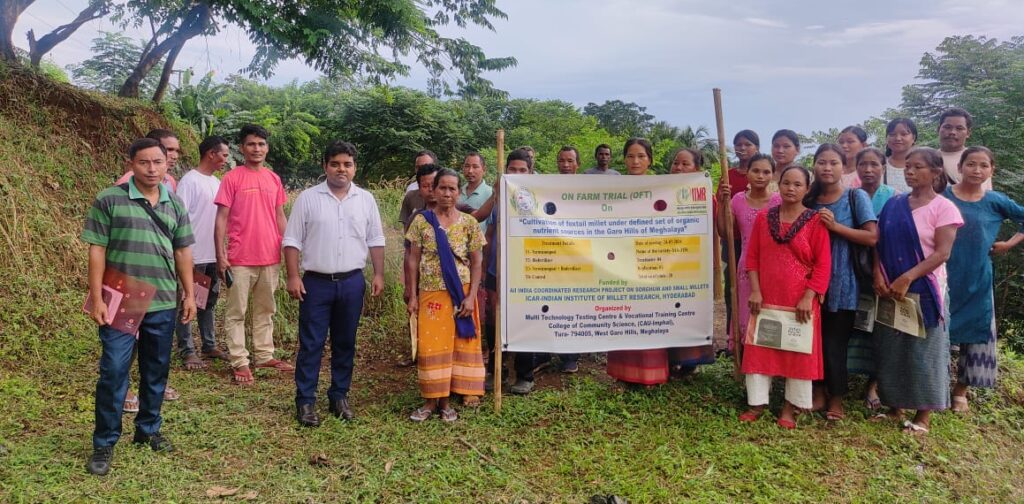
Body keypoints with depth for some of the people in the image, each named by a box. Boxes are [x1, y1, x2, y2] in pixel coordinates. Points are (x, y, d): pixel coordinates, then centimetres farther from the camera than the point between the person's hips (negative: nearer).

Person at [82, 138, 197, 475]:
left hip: (163, 305, 4)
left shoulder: (175, 205, 8)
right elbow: (97, 251, -6)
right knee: (113, 372, -2)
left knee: (156, 371, 13)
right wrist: (97, 299, -10)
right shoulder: (109, 200, -5)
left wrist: (189, 294, 9)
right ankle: (104, 444, 11)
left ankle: (148, 430, 29)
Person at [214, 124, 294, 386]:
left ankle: (265, 355, 24)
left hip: (270, 257, 5)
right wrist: (220, 255, -11)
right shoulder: (232, 178, -5)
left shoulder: (274, 179, 9)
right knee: (236, 312, 2)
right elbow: (221, 219, -6)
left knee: (266, 310, 14)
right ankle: (239, 362, 8)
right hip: (240, 259, -5)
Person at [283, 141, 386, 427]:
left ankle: (339, 397, 23)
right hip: (316, 283, -2)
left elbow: (375, 240, 9)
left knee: (345, 343, 11)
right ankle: (305, 401, 10)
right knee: (311, 344, 2)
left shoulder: (366, 199, 6)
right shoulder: (308, 198, -2)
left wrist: (379, 275, 2)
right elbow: (292, 240, -2)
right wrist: (293, 277, -9)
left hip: (352, 283, 3)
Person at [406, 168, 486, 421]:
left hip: (461, 293, 0)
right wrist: (412, 296, -2)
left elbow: (477, 262, 1)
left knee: (458, 344, 4)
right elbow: (414, 260, 3)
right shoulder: (421, 221, 1)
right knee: (431, 346, 1)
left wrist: (471, 296, -7)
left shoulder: (468, 223, 1)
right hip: (430, 294, 0)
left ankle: (445, 401, 16)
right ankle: (431, 400, 14)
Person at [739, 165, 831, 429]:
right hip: (766, 298, 3)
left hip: (800, 300, -2)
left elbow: (823, 264, -8)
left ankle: (790, 406, 19)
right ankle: (757, 402, 18)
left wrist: (808, 298, -14)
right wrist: (755, 291, -6)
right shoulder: (763, 217, 4)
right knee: (760, 348, 6)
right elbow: (752, 256, 3)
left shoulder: (815, 221, -5)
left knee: (798, 351, 6)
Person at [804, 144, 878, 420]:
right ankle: (817, 393, 21)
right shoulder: (809, 200, 9)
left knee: (835, 342, 0)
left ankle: (836, 399, 15)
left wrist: (835, 226, -17)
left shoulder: (856, 197, -4)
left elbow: (872, 237, -12)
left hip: (841, 283, -4)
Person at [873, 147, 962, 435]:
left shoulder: (944, 208, -6)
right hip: (890, 289, 5)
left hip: (924, 290, -4)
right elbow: (879, 244, 6)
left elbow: (942, 253, -13)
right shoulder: (894, 204, 8)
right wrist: (878, 276, -9)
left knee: (923, 351, 1)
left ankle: (923, 416, 12)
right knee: (891, 349, 9)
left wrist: (907, 278, -20)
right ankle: (894, 408, 21)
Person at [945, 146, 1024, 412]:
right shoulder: (942, 196, -4)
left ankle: (960, 391, 21)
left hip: (977, 281, 2)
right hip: (943, 278, -2)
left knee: (974, 335, 7)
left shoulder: (995, 201, 1)